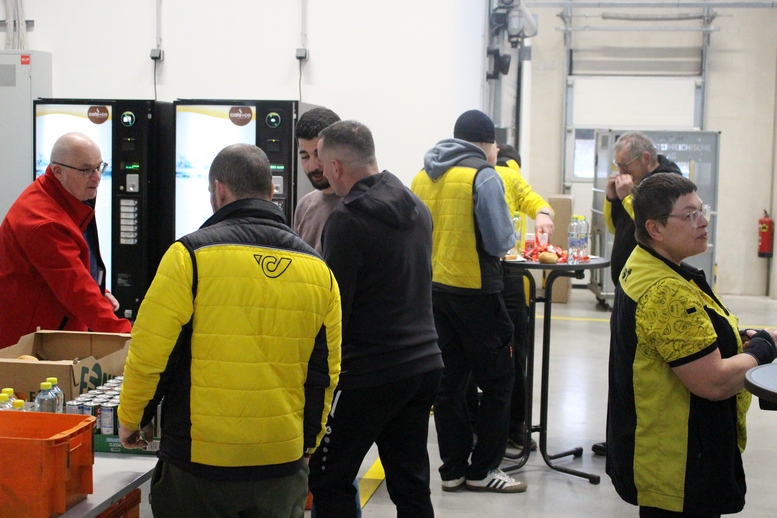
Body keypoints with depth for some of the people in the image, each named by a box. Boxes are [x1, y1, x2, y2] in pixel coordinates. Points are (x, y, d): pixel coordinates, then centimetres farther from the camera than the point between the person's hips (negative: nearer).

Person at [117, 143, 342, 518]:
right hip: (284, 466, 4)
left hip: (199, 462, -4)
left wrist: (130, 419, 8)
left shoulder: (191, 254, -10)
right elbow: (325, 372, 10)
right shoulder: (317, 268, 4)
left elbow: (150, 352, -9)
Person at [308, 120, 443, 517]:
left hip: (370, 373, -8)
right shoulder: (417, 209, 9)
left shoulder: (347, 220, -15)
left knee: (328, 481, 5)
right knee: (411, 484, 14)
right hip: (424, 362, 8)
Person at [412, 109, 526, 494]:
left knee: (448, 381, 12)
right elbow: (500, 242, -14)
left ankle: (453, 469, 18)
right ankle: (482, 469, 10)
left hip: (432, 289, 7)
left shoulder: (422, 177, 7)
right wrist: (509, 241, 7)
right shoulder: (483, 177, -12)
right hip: (474, 291, -6)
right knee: (497, 382, 6)